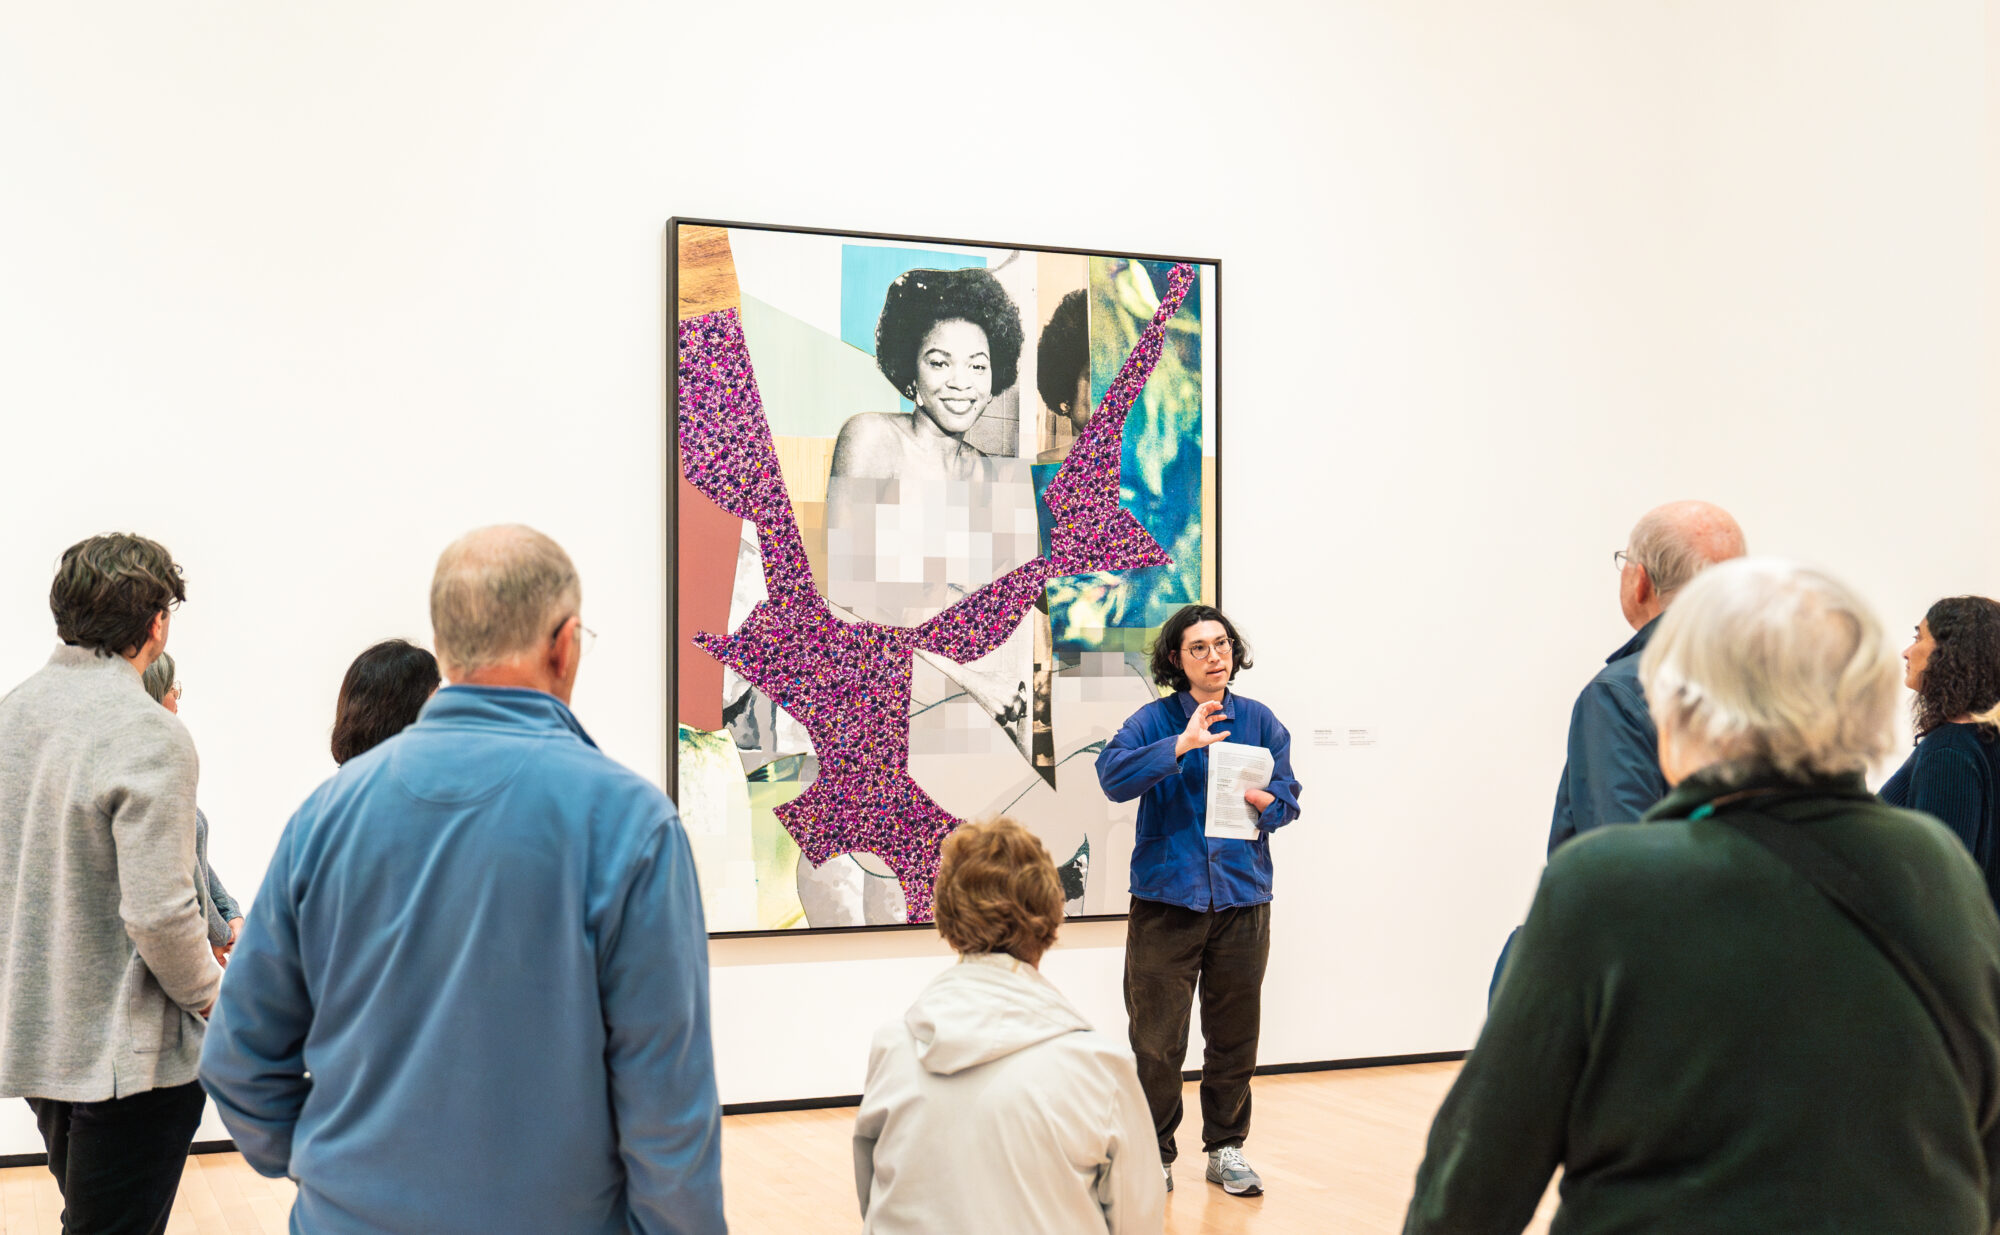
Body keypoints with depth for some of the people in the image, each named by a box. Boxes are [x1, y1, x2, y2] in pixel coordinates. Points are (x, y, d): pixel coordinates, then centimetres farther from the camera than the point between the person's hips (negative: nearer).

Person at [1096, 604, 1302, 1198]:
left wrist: (1261, 801, -15)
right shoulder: (1155, 721, 0)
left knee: (1234, 1035, 9)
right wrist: (1181, 745, -23)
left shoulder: (1260, 721, 9)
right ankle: (1154, 1154, 15)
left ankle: (1226, 1148, 24)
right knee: (1156, 1039, 1)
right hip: (1165, 899, -2)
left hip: (1242, 899, 3)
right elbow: (1112, 774, -15)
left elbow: (1287, 798, 8)